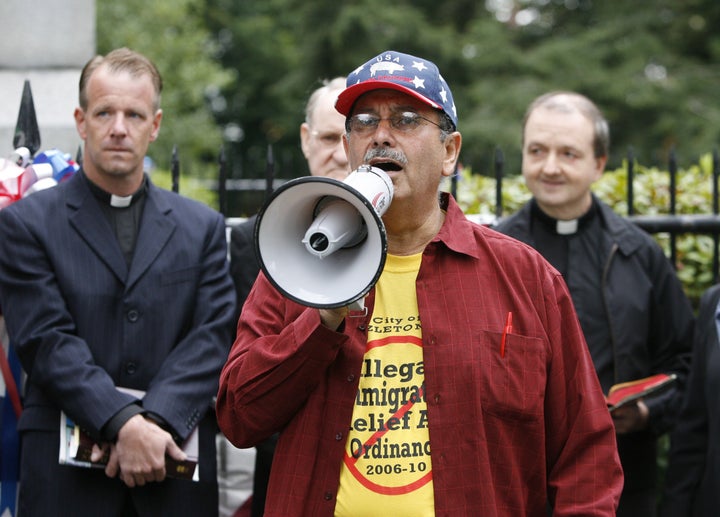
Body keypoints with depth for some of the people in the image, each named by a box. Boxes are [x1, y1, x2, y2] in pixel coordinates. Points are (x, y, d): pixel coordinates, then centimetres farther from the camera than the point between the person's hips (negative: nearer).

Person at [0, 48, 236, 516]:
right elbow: (46, 340, -7)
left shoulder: (202, 227, 11)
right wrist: (122, 423, -19)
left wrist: (155, 421, -15)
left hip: (175, 472, 2)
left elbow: (213, 336, 0)